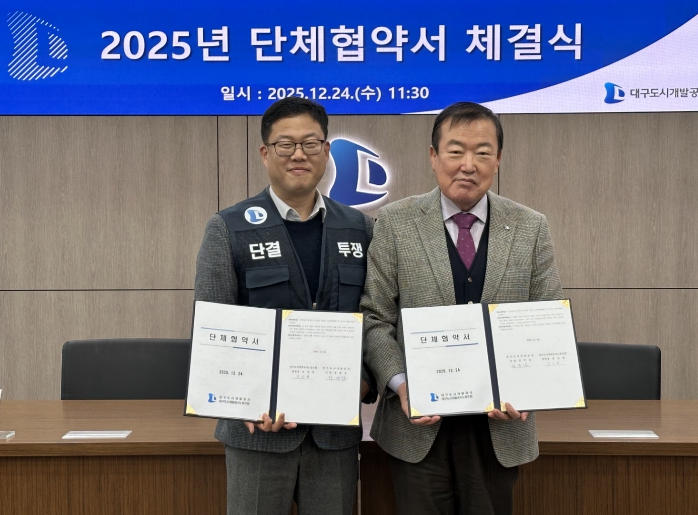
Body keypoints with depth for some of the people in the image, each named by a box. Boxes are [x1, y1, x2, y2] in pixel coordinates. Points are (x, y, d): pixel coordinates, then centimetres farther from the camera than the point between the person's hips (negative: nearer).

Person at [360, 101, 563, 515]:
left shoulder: (531, 228, 3)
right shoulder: (396, 223, -2)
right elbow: (374, 318, -2)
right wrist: (400, 384, -16)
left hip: (500, 424, 2)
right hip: (420, 424, -1)